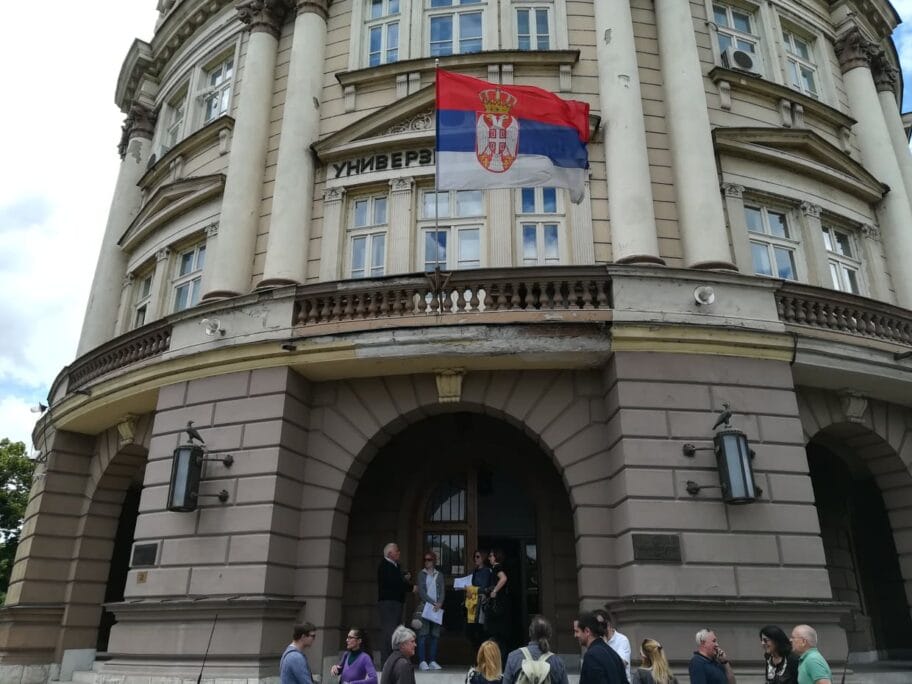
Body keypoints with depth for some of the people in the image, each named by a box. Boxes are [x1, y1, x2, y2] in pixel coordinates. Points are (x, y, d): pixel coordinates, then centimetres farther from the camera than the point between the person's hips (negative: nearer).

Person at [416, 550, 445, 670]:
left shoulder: (439, 575, 13)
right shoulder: (421, 574, 6)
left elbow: (442, 591, 7)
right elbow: (421, 592, -3)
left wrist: (439, 603, -11)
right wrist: (433, 603, -12)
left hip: (437, 608, 3)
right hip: (424, 606, -3)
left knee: (435, 634, 1)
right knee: (423, 634, -8)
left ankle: (432, 661, 6)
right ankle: (422, 661, -6)